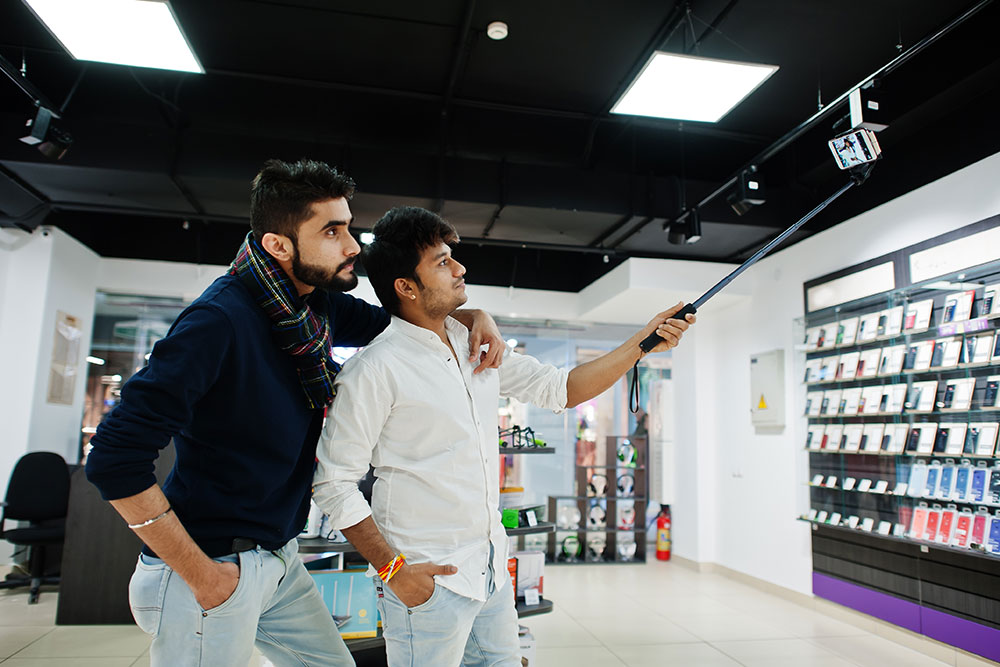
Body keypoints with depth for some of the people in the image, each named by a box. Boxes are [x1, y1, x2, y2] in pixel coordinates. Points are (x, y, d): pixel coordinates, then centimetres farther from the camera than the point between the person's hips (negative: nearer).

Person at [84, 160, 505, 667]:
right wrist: (200, 575, -20)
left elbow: (394, 320, 18)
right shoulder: (221, 320, -23)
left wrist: (472, 316, -1)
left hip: (278, 562, 8)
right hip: (216, 570, -7)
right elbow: (115, 458, -24)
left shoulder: (319, 305, -1)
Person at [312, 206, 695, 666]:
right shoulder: (374, 369, -16)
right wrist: (392, 569, -15)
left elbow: (558, 389, 9)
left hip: (492, 570, 7)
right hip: (427, 579, -7)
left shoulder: (479, 346, 6)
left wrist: (642, 343, 3)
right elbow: (333, 482, -13)